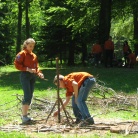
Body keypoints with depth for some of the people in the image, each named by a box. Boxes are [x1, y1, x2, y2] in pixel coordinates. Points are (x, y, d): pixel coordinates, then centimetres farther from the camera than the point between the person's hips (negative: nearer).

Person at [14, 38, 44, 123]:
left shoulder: (34, 55, 16)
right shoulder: (22, 54, -4)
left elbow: (36, 66, 21)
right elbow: (17, 64, -10)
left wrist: (39, 73, 1)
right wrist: (28, 69, -17)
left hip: (33, 76, 7)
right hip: (25, 76, -7)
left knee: (30, 96, 7)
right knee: (27, 96, -14)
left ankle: (25, 115, 14)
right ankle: (24, 116, -11)